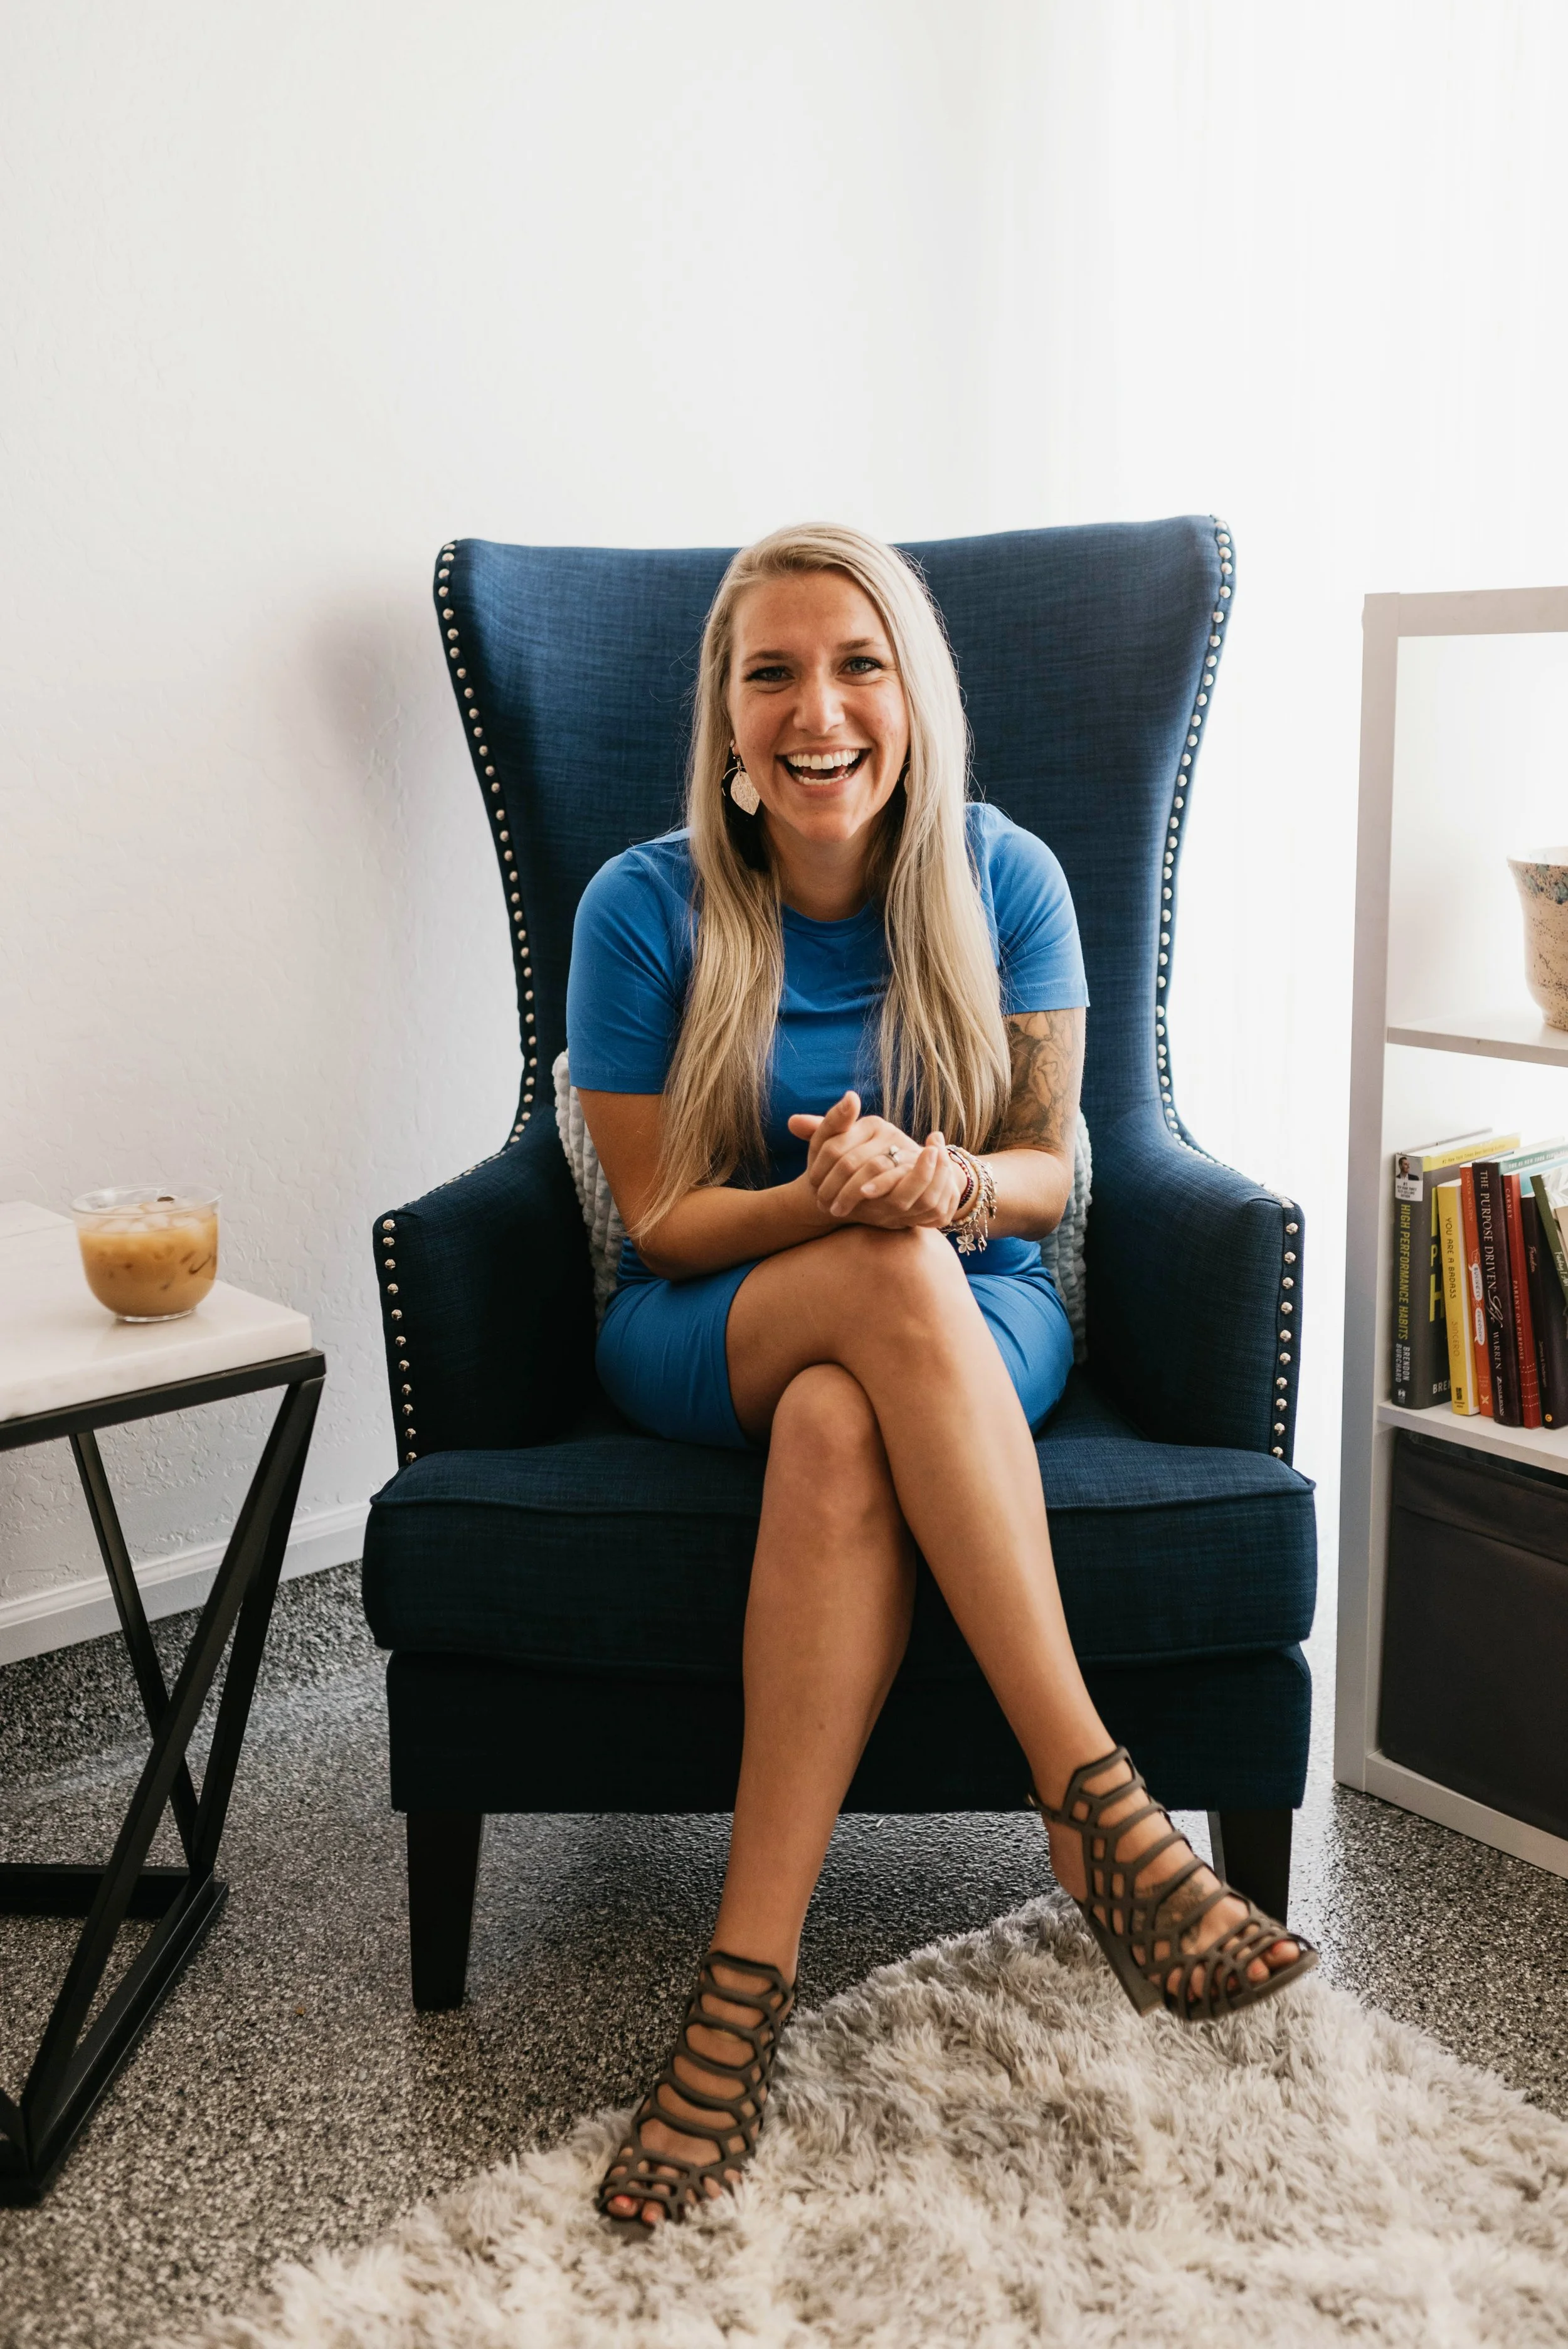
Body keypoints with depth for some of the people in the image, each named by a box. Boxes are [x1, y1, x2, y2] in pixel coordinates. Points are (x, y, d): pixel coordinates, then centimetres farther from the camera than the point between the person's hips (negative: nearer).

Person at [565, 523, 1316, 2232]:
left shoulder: (1003, 882, -3)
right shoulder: (644, 907, -7)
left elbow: (1045, 1170, 1)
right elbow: (656, 1218, -6)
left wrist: (942, 1181, -24)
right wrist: (822, 1205, -27)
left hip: (964, 1319, 1)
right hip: (708, 1332, 0)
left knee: (841, 1433, -38)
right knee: (892, 1279, -37)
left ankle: (745, 1978, -35)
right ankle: (1096, 1806, -38)